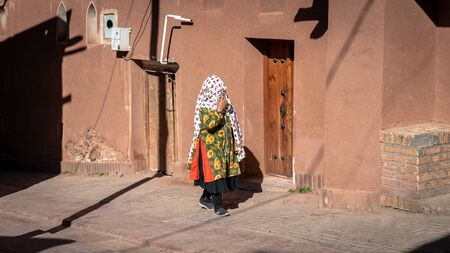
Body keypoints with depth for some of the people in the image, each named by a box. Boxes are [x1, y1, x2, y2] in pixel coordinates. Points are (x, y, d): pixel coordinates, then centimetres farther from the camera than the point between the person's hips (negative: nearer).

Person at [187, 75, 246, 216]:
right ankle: (218, 206, 1)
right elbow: (208, 124, -26)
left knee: (225, 172, 11)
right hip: (211, 146, -7)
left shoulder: (225, 105, 10)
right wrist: (219, 111, -24)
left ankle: (205, 199, 28)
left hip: (225, 145, 7)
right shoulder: (204, 107, -11)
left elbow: (231, 125, 18)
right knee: (216, 174, -7)